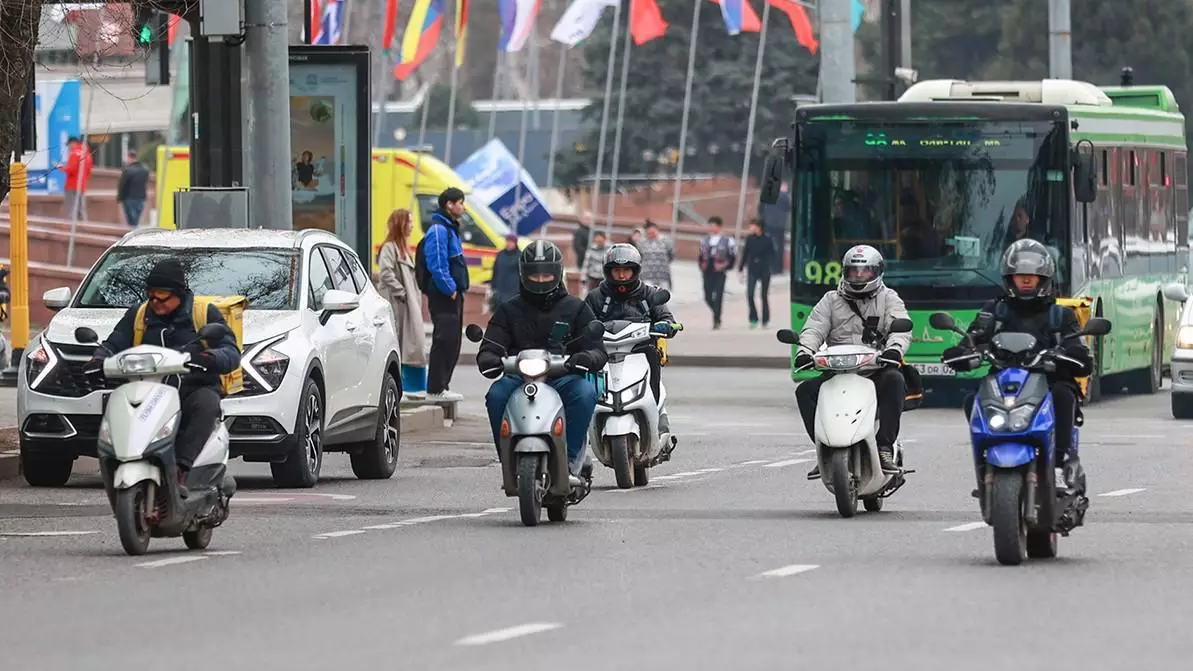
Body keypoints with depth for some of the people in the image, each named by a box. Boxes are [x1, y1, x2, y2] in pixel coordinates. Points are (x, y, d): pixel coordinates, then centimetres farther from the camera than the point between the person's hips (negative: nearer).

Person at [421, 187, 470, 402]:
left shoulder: (450, 229, 19)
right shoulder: (438, 230, -14)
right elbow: (437, 265, -21)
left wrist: (458, 289, 16)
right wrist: (450, 289, -19)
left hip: (453, 294, 11)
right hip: (443, 295, -11)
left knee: (452, 341, 12)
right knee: (444, 340, -12)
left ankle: (441, 386, 17)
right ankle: (436, 389, -11)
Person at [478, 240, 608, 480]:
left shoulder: (576, 308, 15)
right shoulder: (509, 310, 19)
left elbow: (598, 350, 7)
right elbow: (491, 347, 9)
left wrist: (587, 358, -19)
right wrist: (489, 360, -17)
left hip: (564, 376, -1)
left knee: (585, 393, -35)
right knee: (496, 395, -33)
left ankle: (570, 458, -29)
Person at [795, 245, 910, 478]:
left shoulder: (888, 299, 12)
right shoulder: (831, 301, 18)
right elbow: (814, 328, 4)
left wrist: (895, 348, -29)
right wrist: (805, 350, -18)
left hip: (876, 370, -2)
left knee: (894, 380, -36)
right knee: (805, 390, -23)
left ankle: (885, 448, -32)